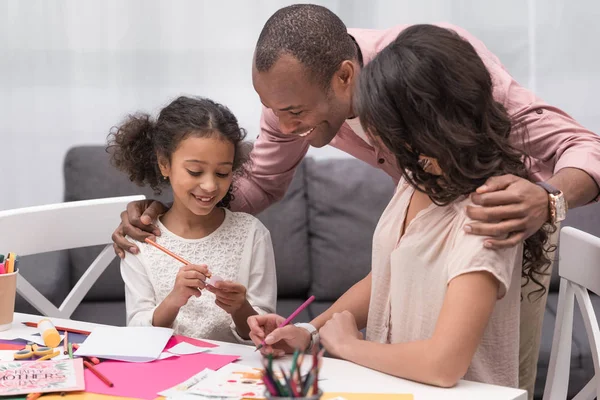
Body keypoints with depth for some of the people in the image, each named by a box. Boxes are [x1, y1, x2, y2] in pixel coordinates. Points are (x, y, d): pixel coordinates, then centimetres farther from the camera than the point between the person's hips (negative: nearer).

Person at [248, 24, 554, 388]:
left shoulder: (482, 213, -23)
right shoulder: (419, 178, 0)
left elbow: (443, 363, -30)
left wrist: (346, 344, -13)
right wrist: (309, 331, -2)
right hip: (390, 382, 6)